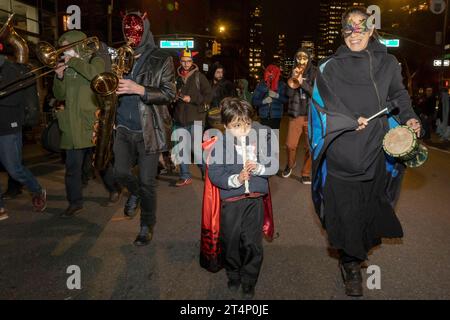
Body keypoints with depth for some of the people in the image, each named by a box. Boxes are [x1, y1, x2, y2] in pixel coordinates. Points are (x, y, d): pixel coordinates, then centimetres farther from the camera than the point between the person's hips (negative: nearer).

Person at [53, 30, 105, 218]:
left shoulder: (95, 60, 1)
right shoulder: (65, 67, 14)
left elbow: (94, 74, -24)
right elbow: (59, 96, 14)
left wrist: (73, 60, -13)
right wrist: (59, 78, -3)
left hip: (92, 123, -4)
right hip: (73, 126, 4)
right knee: (72, 166, 3)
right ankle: (75, 203, 12)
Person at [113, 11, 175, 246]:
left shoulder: (161, 60, -2)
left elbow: (170, 94, -10)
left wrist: (138, 89, -22)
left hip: (148, 130, -4)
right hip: (123, 128, 4)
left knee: (147, 182, 2)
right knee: (120, 173, 0)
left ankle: (147, 227, 21)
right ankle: (135, 193, 36)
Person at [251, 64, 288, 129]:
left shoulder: (281, 85, 5)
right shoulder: (261, 85, 6)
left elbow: (286, 99, -2)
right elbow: (254, 101, 4)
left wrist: (277, 96, -17)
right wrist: (263, 101, -13)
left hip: (276, 117, 0)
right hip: (264, 117, 1)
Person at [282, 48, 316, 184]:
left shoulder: (315, 73, 0)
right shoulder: (293, 72, 8)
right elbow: (289, 93, 1)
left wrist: (302, 82, -21)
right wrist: (293, 78, -12)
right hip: (296, 114, 2)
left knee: (311, 146, 0)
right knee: (290, 145, -2)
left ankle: (306, 173, 15)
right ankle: (290, 165, 28)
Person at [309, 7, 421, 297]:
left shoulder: (387, 63, 7)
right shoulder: (331, 68, 0)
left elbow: (399, 96, 13)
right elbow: (323, 105, -5)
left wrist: (409, 118, -5)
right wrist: (350, 121, -19)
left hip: (375, 151, 3)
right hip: (342, 152, -2)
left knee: (370, 203, 12)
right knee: (347, 210, 0)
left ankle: (361, 247, 38)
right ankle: (351, 265, 17)